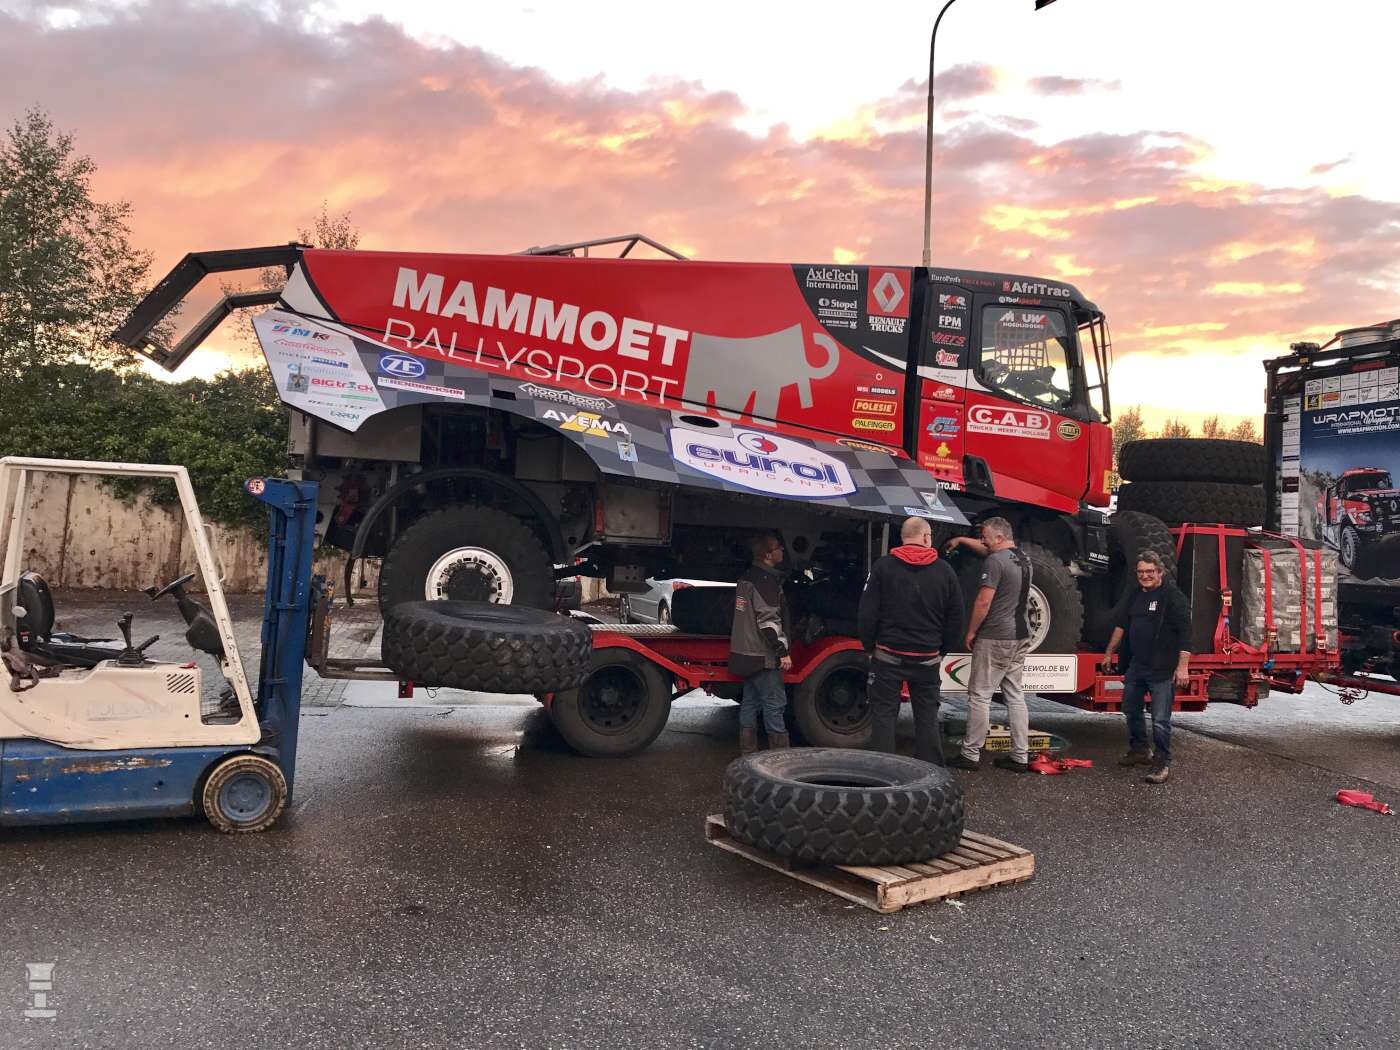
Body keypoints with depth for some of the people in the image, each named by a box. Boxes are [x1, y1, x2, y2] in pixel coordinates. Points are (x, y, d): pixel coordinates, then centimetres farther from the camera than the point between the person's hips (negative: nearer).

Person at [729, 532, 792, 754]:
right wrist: (782, 651, -20)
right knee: (774, 704, -5)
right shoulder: (766, 580, -16)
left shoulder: (747, 577, 14)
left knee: (750, 703, 13)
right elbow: (768, 620, -22)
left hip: (746, 653, 10)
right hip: (763, 656, -10)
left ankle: (747, 754, 18)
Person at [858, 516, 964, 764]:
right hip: (928, 658, 2)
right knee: (927, 716, 11)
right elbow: (956, 617, 7)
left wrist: (870, 646, 6)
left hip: (889, 655, -2)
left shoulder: (883, 566, -5)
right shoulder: (944, 571, 3)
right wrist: (943, 649, 17)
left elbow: (867, 612, -6)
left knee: (883, 715, 4)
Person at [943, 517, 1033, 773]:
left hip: (994, 639, -8)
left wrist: (971, 632, -8)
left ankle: (971, 755, 1)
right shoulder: (1023, 558, 13)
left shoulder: (995, 562, -14)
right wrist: (961, 540, 35)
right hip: (1021, 637, 9)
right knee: (1015, 696, 11)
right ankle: (1020, 756, 13)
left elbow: (983, 602, -18)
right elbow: (987, 549, 32)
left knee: (979, 696, -2)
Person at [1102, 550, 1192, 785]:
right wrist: (1109, 653, 24)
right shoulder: (1133, 596, 12)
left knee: (1160, 719, -5)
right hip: (1136, 666, 8)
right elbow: (1121, 626, 21)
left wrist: (1183, 666, -20)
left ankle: (1163, 763, 6)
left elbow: (1185, 633, -15)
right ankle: (1139, 751, 35)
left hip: (1162, 669, -8)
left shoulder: (1173, 596, -11)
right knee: (1130, 710, 18)